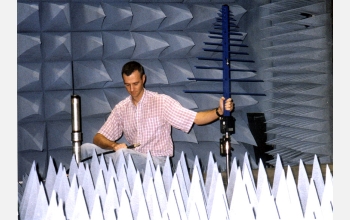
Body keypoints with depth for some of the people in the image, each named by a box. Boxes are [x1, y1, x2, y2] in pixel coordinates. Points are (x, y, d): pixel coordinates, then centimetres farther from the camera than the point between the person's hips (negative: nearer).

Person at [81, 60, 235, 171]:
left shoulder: (161, 102, -6)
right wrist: (114, 145, -20)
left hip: (156, 160, -4)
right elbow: (98, 138, 3)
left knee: (122, 153, -33)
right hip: (131, 158, 5)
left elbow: (196, 118, -14)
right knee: (87, 148, -12)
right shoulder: (121, 108, 6)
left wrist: (219, 111, -33)